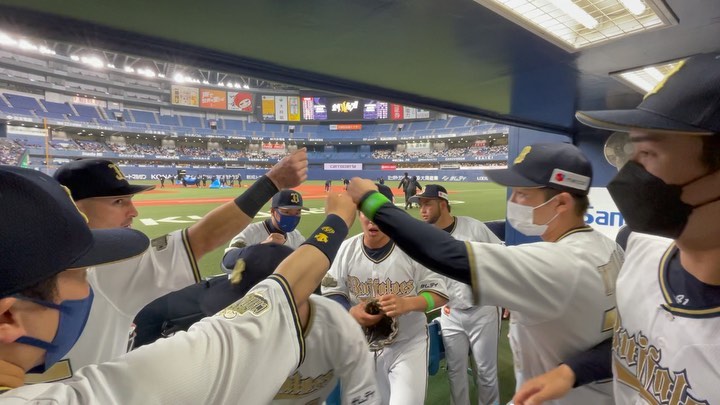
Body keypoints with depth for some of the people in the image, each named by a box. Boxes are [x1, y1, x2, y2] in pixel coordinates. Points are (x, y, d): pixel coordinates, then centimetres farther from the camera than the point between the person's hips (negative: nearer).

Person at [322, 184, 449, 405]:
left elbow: (439, 293, -13)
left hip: (408, 344, -2)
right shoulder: (346, 249, -10)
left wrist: (407, 304, -32)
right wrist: (350, 311, -23)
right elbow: (331, 292, -2)